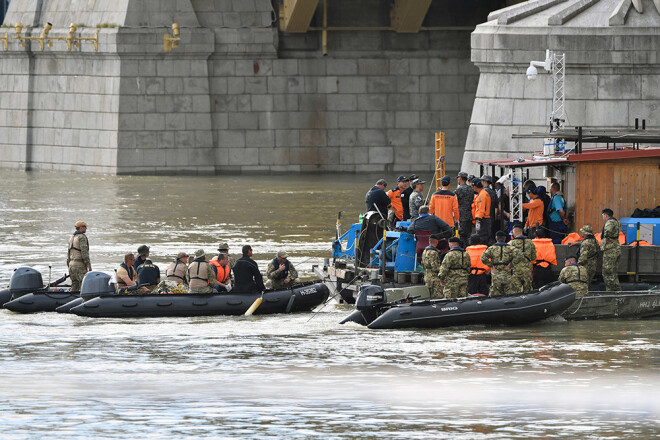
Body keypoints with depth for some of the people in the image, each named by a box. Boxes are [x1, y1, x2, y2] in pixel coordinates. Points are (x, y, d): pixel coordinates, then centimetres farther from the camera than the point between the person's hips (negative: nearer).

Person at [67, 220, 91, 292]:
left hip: (71, 263, 8)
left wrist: (69, 267, 22)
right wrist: (89, 265, -14)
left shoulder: (71, 238, 16)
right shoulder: (82, 237, -10)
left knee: (74, 286, 11)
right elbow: (84, 252, -17)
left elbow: (68, 253, 18)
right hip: (80, 264, -8)